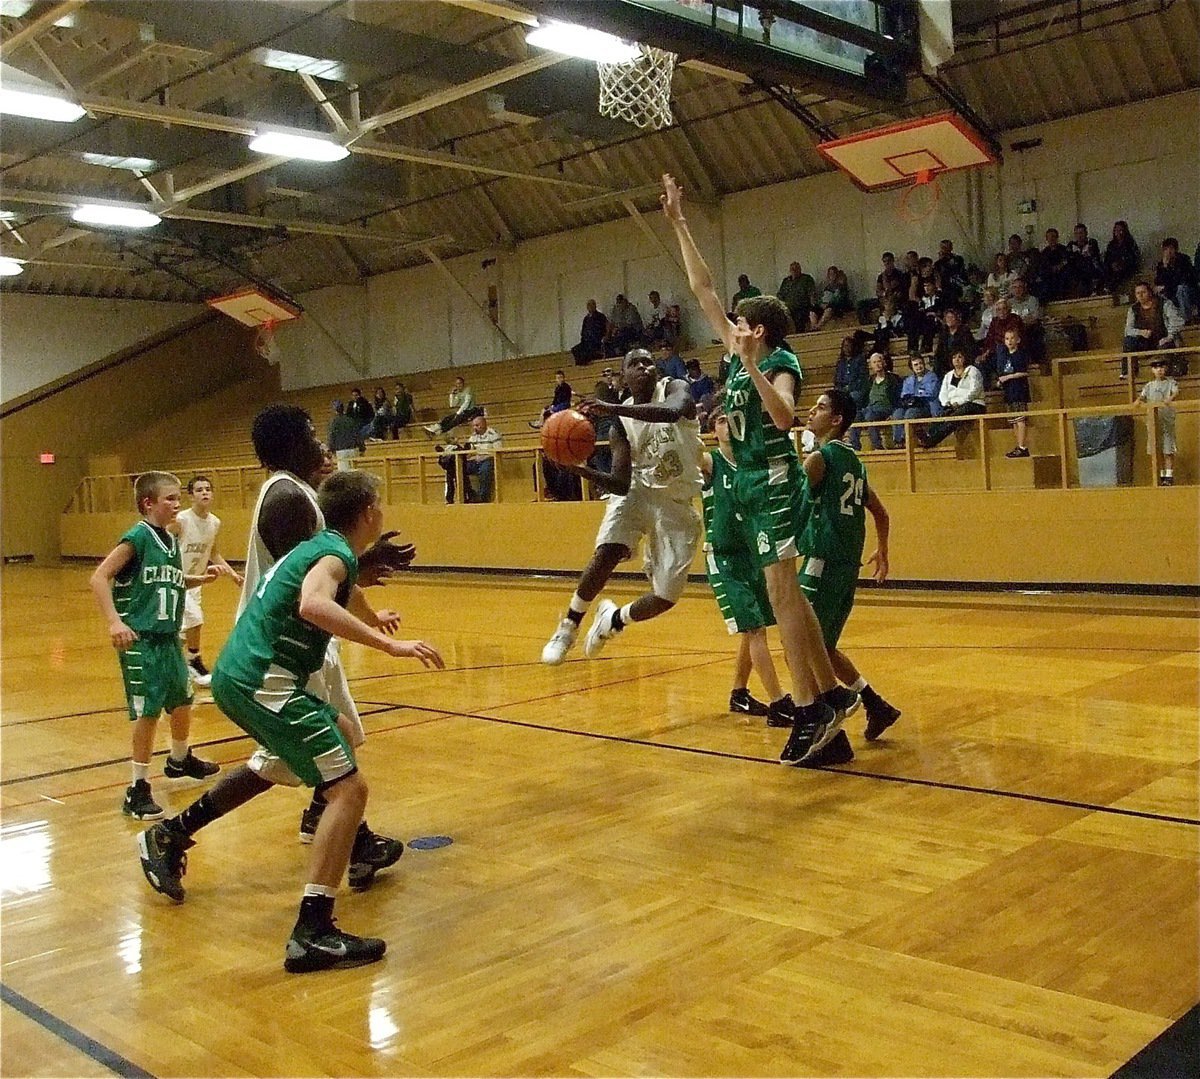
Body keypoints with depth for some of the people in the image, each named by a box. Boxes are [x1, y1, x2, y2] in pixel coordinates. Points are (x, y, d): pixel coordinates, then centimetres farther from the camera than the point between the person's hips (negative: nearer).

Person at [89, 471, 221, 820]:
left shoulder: (172, 541, 10)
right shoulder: (137, 537, -13)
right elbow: (99, 578, -19)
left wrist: (200, 578, 9)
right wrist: (114, 622, -28)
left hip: (168, 637, 8)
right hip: (140, 639, -8)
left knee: (182, 701, 20)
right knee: (147, 711, -7)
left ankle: (179, 760, 44)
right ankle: (138, 788, 4)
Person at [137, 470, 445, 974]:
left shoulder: (318, 545, 19)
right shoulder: (335, 553, -11)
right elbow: (313, 605, -34)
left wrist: (370, 620, 57)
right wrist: (389, 645, -34)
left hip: (240, 674, 10)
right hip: (261, 682, -10)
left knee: (341, 735, 29)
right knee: (348, 787, -12)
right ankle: (313, 933, -16)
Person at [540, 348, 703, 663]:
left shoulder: (675, 389, -10)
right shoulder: (620, 424, -4)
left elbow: (673, 412, -38)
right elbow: (621, 483, -14)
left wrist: (613, 409, -45)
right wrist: (583, 470, -32)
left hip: (677, 504, -1)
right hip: (637, 491, 1)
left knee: (667, 596, -7)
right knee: (606, 553, -28)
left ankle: (614, 619, 24)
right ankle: (568, 627, -7)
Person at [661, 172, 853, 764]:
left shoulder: (780, 364, -8)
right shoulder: (742, 355, 14)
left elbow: (784, 418, -28)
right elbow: (702, 288, 18)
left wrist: (753, 370, -33)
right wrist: (678, 223, 19)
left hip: (774, 481, -9)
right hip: (748, 482, 9)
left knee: (782, 593, -12)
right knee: (787, 596, 9)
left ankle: (809, 710, -11)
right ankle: (831, 694, 16)